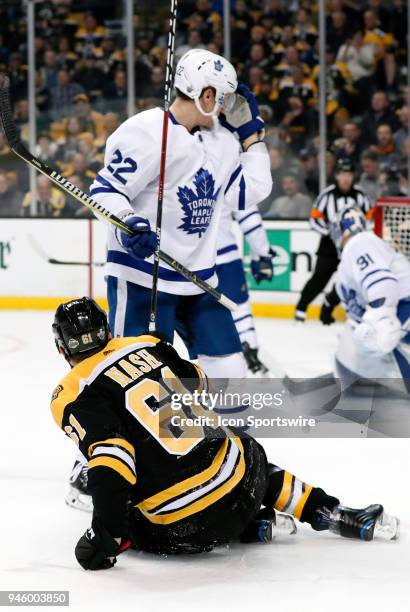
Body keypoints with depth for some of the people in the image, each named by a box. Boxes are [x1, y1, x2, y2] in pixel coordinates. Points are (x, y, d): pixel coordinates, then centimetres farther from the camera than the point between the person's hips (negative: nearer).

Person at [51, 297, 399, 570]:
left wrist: (106, 533, -20)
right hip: (238, 476, 6)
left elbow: (110, 458, -20)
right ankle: (335, 514, 30)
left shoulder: (73, 397, -7)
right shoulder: (145, 345, 10)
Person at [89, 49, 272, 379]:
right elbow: (105, 190, -17)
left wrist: (251, 131, 10)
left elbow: (253, 190, 12)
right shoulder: (147, 132, -15)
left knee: (229, 371, 9)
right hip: (142, 275, -8)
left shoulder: (219, 139, 11)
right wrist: (127, 224, -35)